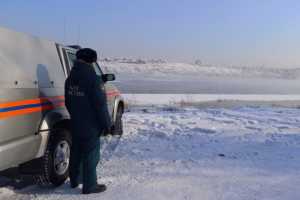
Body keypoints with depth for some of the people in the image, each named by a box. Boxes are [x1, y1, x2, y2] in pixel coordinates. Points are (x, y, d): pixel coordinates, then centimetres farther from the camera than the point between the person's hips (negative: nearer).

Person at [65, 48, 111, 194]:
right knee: (91, 155, 1)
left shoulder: (70, 78, 9)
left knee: (76, 153, 19)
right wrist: (107, 124, -9)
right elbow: (100, 105, -18)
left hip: (75, 125, 8)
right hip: (90, 126, -8)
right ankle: (89, 186, 8)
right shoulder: (93, 79, -18)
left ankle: (74, 181, 32)